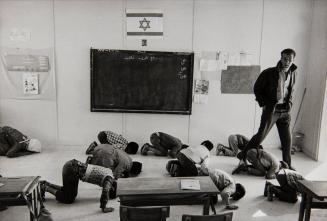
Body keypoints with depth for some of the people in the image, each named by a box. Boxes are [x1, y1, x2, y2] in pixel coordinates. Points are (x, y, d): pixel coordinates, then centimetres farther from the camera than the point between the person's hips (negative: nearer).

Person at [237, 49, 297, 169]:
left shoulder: (292, 73, 7)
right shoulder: (269, 73, -9)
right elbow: (257, 89, -2)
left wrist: (289, 102, 7)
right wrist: (264, 104, -8)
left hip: (285, 111, 5)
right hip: (271, 109, -5)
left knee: (287, 139, 9)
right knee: (261, 135, -6)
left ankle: (287, 164, 26)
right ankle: (243, 156, 8)